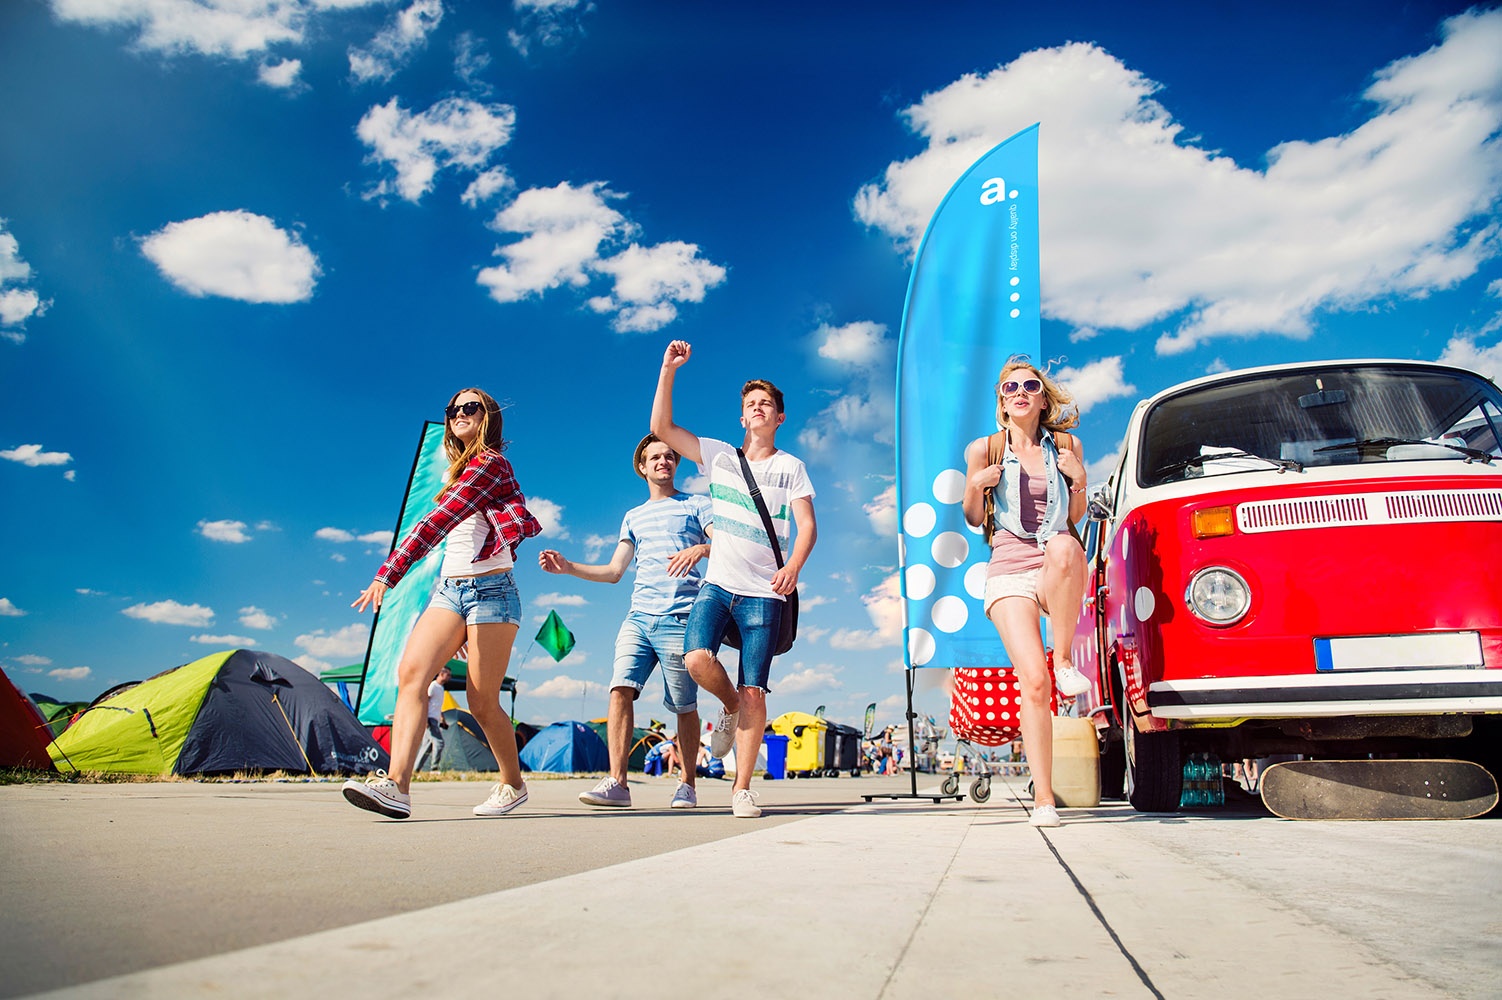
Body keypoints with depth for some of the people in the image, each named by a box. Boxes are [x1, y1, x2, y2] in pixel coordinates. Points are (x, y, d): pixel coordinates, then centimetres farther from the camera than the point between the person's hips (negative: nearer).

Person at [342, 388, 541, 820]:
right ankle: (396, 785, -26)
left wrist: (387, 574, -26)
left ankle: (513, 784, 18)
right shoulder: (462, 470, 22)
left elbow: (438, 522, -19)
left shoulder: (489, 462, -8)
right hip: (448, 589, 8)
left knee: (482, 702, -4)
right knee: (411, 671, -16)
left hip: (489, 590, -7)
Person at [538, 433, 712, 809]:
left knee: (684, 705, 0)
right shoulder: (633, 517, 25)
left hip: (680, 618, -4)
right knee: (620, 688, -15)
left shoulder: (697, 505, 11)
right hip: (638, 617, 4)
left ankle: (687, 783, 14)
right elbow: (613, 571, 22)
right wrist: (567, 566, 11)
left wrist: (700, 548, -23)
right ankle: (616, 782, -16)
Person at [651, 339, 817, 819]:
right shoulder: (720, 455, 13)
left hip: (763, 593, -1)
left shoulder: (791, 467, 9)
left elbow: (807, 525, 0)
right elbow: (661, 427, 7)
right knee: (697, 659, -24)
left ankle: (742, 788, 8)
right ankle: (730, 707, 10)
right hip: (717, 582, 1)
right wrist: (668, 371, 0)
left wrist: (793, 566, -19)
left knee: (754, 693, -5)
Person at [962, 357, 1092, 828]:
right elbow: (975, 519, 14)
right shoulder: (984, 449, 8)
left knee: (1062, 546, -39)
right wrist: (976, 486, -6)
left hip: (1060, 575, 1)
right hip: (1009, 572, -1)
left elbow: (1075, 517, 17)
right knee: (1033, 680, -15)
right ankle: (1044, 799, -6)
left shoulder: (1065, 445, 12)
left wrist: (1080, 480, -2)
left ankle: (1064, 660, -21)